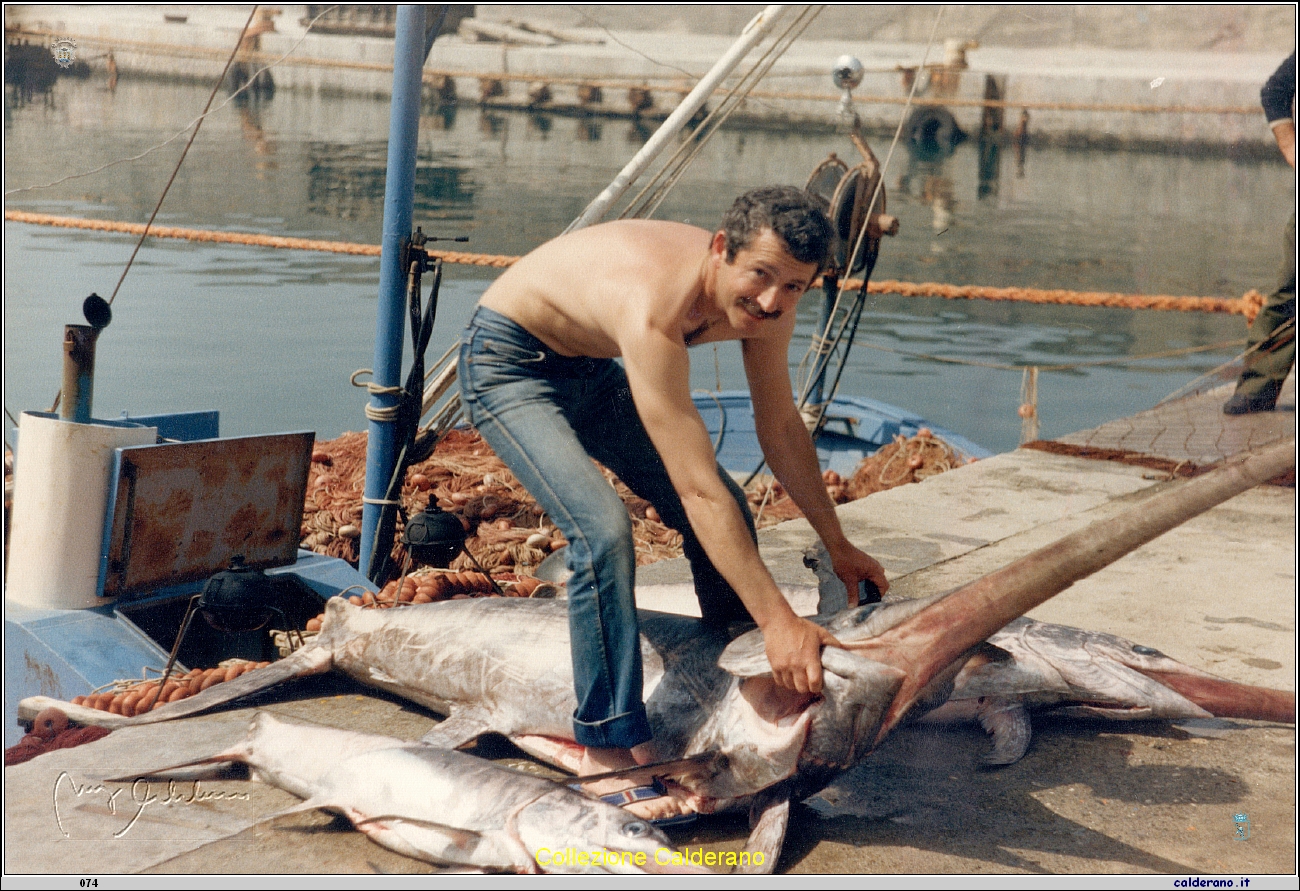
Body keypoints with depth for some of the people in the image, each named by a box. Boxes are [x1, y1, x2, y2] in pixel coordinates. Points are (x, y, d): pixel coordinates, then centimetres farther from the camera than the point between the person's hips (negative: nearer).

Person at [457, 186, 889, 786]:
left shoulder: (768, 305, -16)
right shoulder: (654, 310, -41)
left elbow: (781, 428, 1)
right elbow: (697, 490, -41)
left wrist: (836, 544, 6)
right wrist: (778, 621, -41)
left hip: (590, 368, 8)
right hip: (508, 365, -8)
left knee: (730, 516, 4)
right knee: (603, 529, -28)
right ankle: (608, 744, -15)